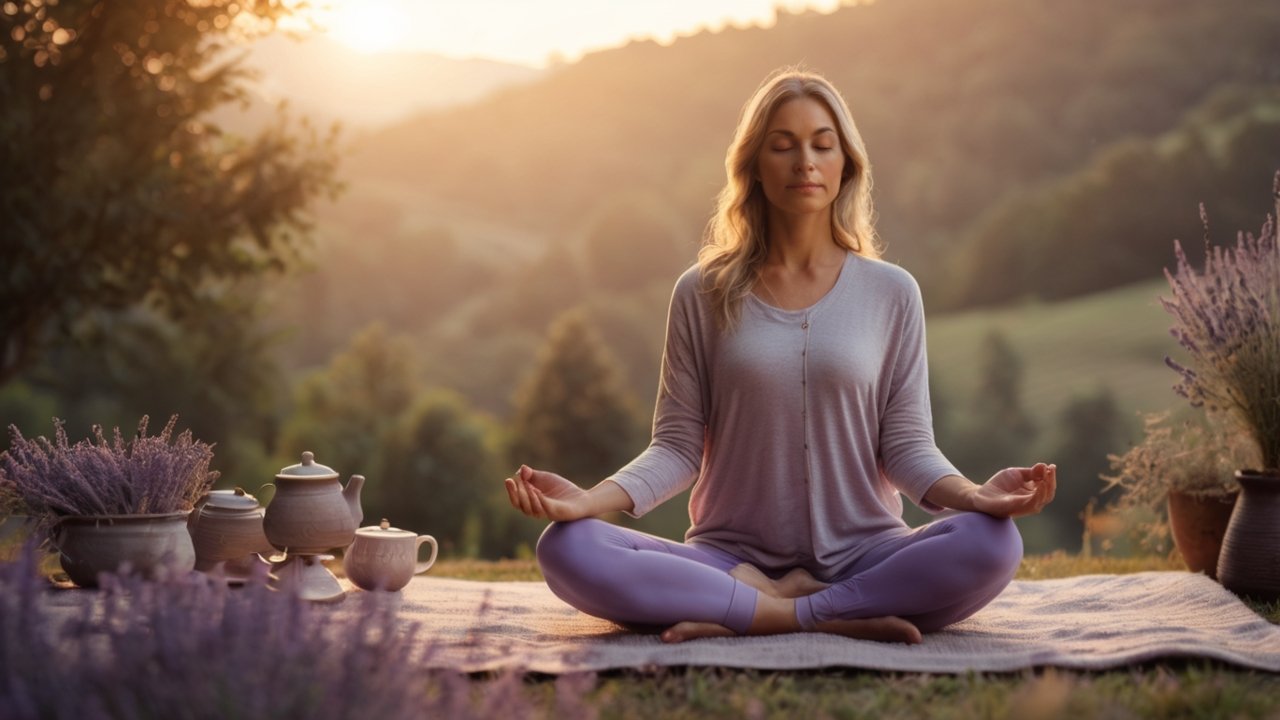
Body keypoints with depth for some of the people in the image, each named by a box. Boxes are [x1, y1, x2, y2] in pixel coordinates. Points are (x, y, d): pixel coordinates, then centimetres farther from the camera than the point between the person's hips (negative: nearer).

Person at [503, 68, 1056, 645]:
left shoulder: (891, 293, 6)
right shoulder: (703, 294, 6)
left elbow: (906, 444, 3)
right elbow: (678, 445, 3)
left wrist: (974, 495, -18)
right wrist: (588, 499, -15)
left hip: (860, 555, 0)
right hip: (732, 555, 0)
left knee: (990, 543, -31)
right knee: (567, 550, -27)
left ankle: (741, 614, -23)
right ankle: (831, 618, -24)